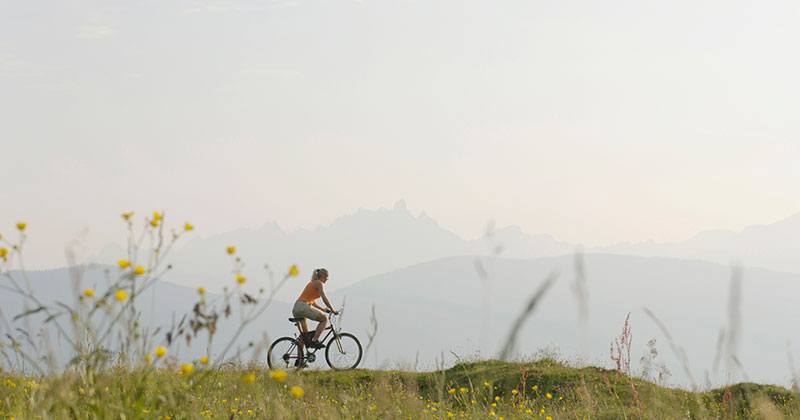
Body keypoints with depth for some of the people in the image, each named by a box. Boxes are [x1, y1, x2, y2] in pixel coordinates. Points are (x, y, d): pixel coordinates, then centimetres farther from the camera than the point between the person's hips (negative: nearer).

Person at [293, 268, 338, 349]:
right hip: (303, 307, -9)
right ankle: (315, 341, -9)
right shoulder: (319, 283, -2)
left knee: (304, 334, 17)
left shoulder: (313, 283, 26)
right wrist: (333, 310, -4)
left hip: (295, 309, 9)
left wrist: (322, 309, 25)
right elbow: (324, 298, -9)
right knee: (324, 319, 1)